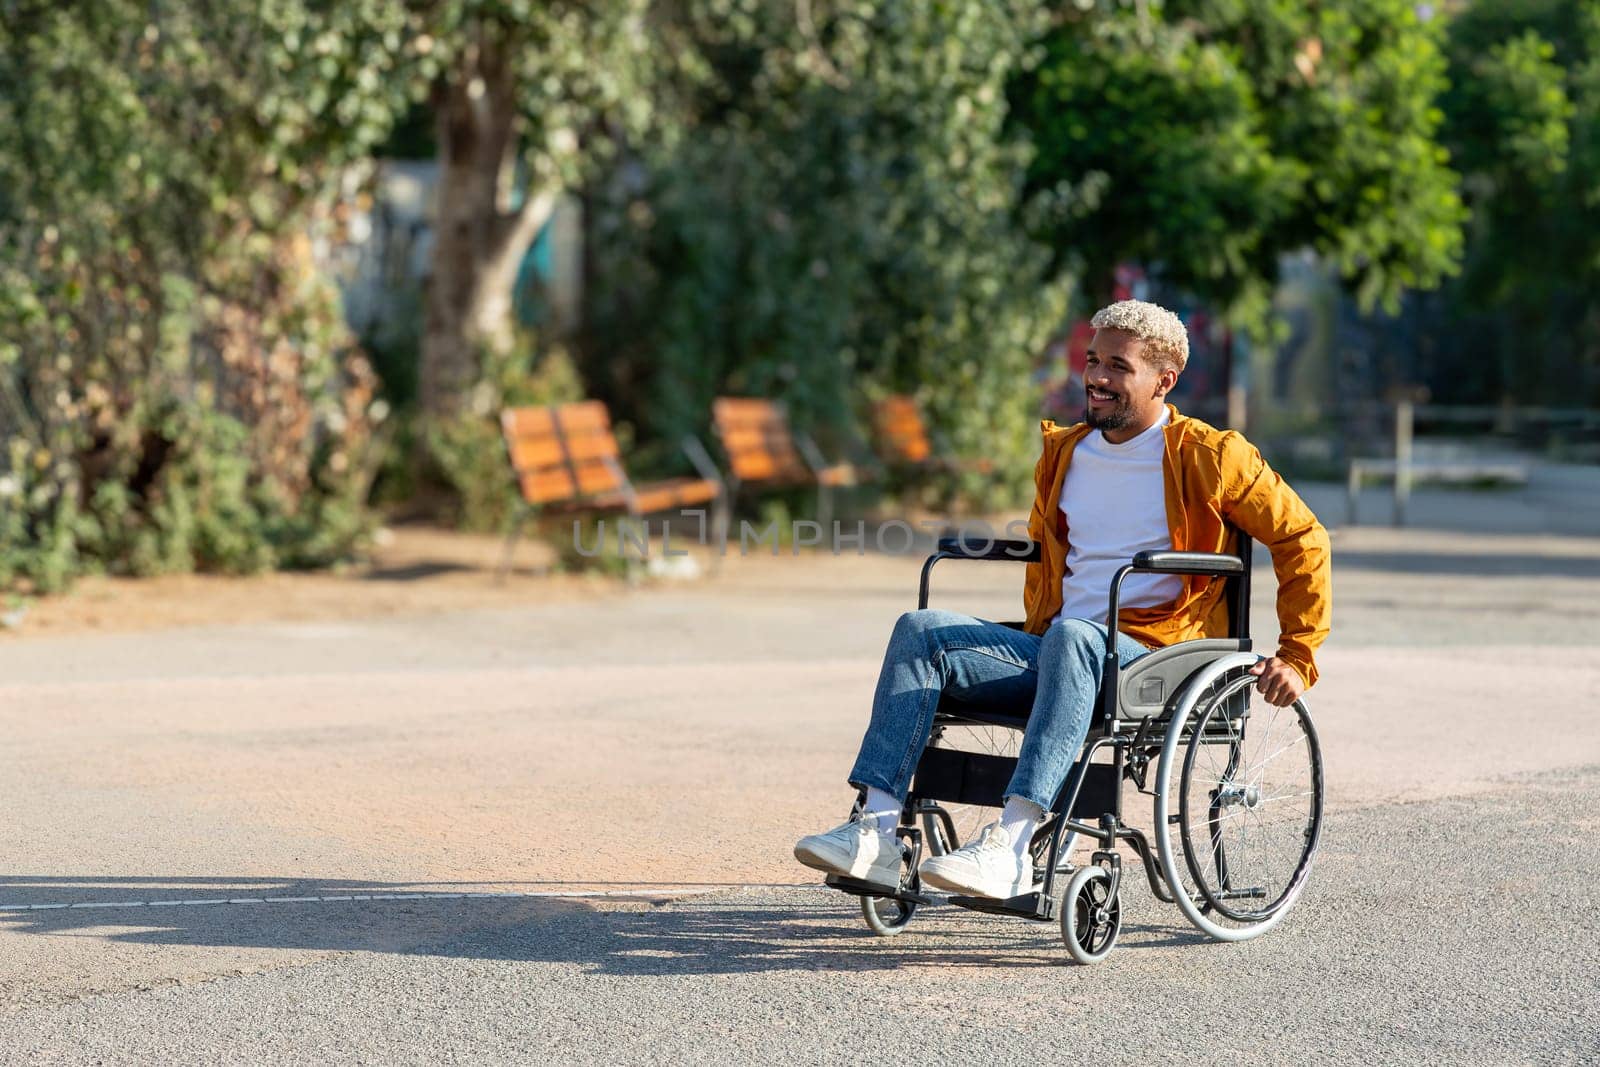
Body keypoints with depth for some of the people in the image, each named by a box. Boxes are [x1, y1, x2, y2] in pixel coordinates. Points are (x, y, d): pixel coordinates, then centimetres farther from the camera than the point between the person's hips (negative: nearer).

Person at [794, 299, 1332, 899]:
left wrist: (1296, 657, 0)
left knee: (1073, 636, -40)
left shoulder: (1208, 456, 0)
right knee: (922, 631, -16)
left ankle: (1011, 849, -50)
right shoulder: (1064, 452, 18)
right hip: (1055, 651, 6)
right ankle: (875, 833, -28)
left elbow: (1302, 539, 4)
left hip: (1152, 659, -6)